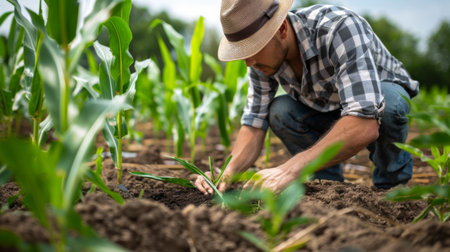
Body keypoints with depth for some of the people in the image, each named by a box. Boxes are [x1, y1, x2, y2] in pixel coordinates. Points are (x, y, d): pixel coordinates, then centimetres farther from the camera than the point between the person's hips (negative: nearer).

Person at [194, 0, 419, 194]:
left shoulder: (340, 28, -39)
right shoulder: (262, 55, -20)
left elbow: (365, 125, -48)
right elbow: (254, 125, -14)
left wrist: (290, 170, -54)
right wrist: (228, 171, -34)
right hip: (327, 111, 4)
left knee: (387, 102, -37)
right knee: (279, 110, -24)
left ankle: (391, 183, -10)